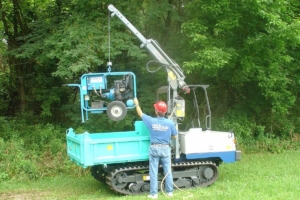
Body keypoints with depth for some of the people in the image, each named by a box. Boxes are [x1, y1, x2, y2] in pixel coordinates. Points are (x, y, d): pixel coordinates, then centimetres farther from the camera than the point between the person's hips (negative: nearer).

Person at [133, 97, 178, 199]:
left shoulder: (151, 121, -11)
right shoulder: (170, 123, -10)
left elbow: (140, 114, 6)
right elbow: (174, 136, 2)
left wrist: (136, 104, 22)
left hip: (154, 148, -1)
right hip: (165, 148, 1)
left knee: (153, 172, 5)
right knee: (167, 171, 11)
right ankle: (169, 191, 18)